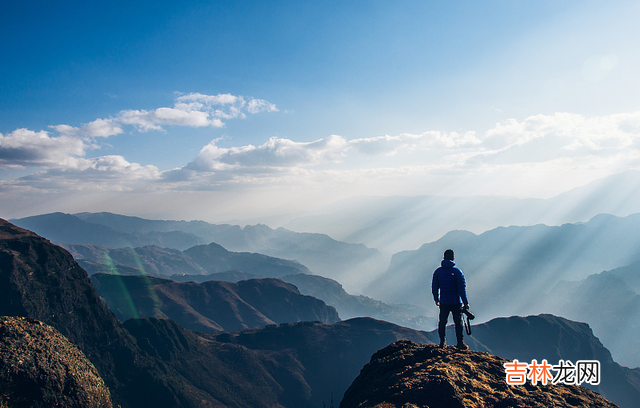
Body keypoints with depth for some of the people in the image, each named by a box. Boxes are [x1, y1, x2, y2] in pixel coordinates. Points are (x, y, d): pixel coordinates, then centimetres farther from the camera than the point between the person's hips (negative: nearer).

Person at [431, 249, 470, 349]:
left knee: (442, 322, 14)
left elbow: (434, 287, 4)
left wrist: (436, 299, 17)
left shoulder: (438, 271, -2)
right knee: (458, 323, 9)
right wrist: (465, 302, -5)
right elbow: (462, 288, -12)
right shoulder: (457, 271, -11)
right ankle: (460, 343, 13)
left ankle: (442, 342, 22)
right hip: (456, 302, -2)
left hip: (443, 303, 2)